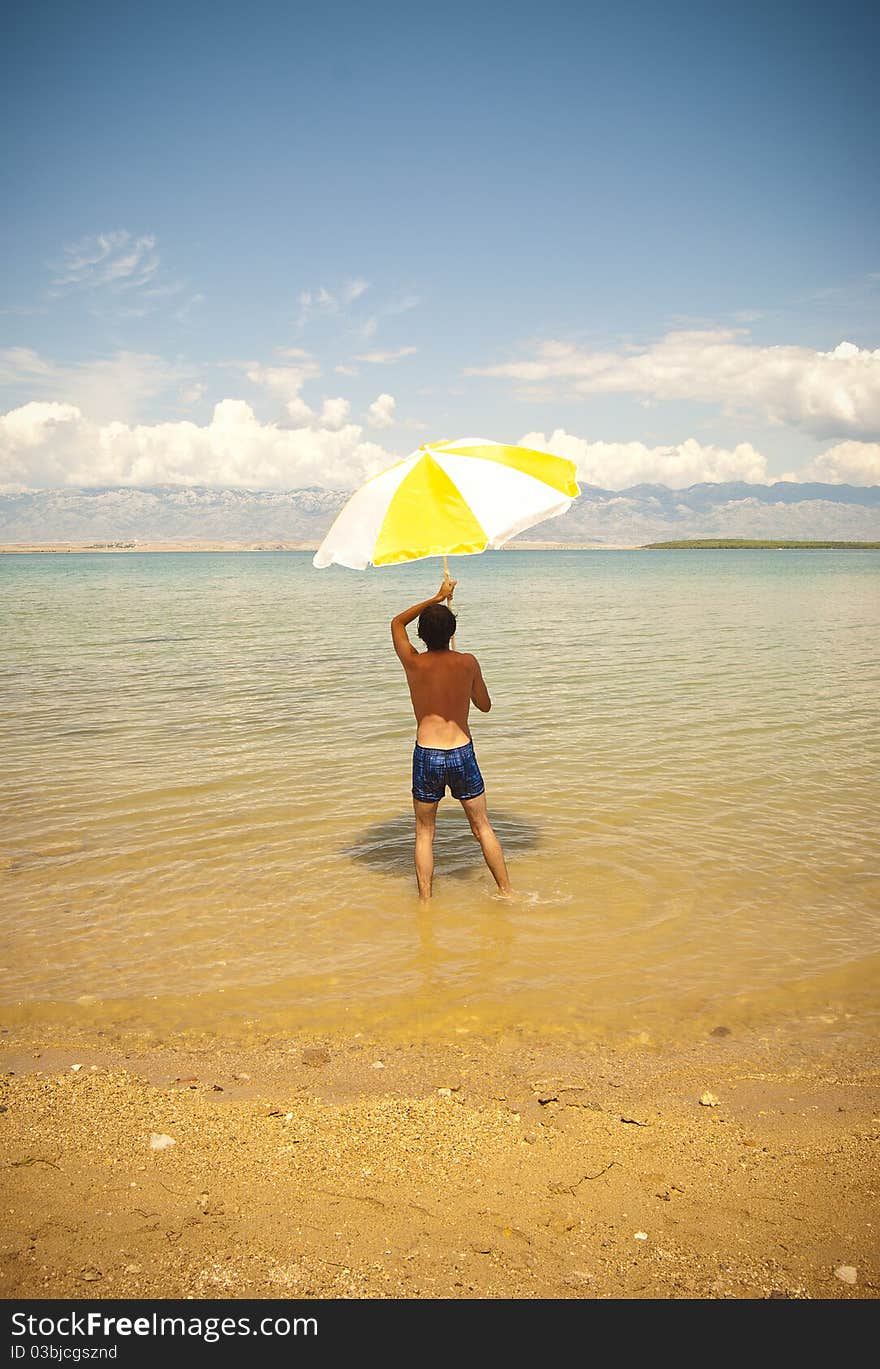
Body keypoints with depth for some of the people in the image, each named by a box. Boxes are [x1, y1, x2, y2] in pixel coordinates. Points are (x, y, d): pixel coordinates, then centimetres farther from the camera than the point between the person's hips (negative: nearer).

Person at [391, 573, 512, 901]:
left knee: (424, 832, 13)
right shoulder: (468, 663, -3)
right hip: (462, 754, 1)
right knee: (482, 827, 14)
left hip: (427, 756, -1)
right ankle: (506, 892, 20)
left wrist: (435, 598, 16)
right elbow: (485, 705, 11)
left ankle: (425, 902, 13)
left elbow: (397, 623, 15)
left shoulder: (414, 663, -3)